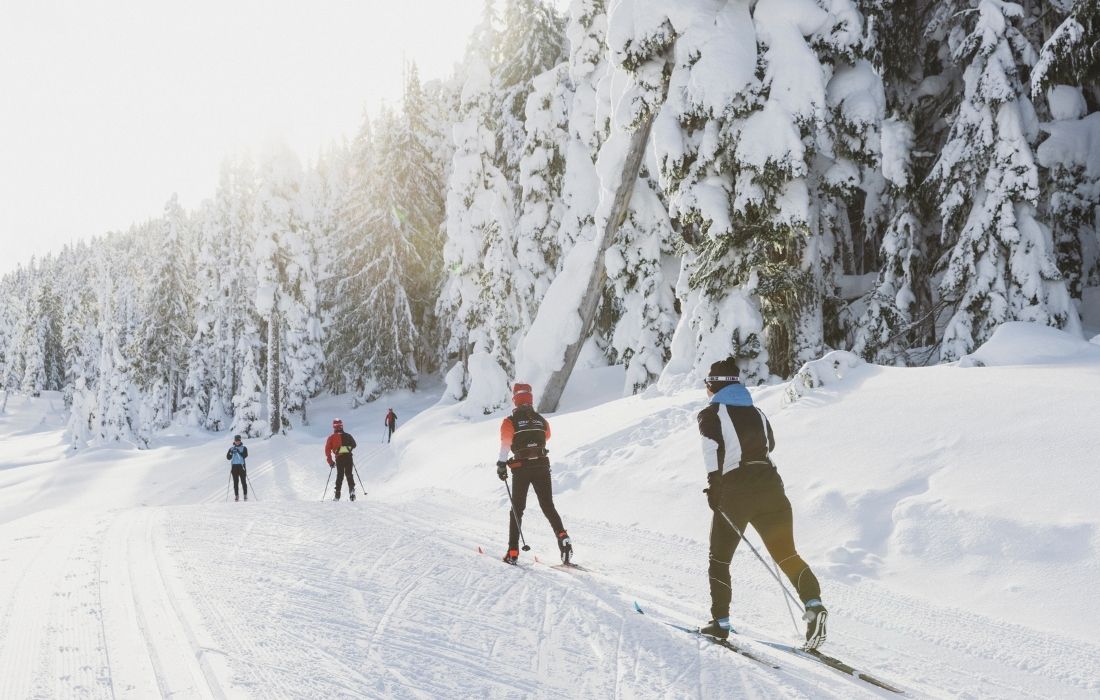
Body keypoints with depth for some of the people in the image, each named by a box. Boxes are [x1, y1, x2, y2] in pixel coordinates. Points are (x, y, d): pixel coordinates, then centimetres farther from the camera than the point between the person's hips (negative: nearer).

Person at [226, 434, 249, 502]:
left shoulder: (244, 448, 5)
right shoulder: (231, 449, 12)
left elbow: (245, 456, -10)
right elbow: (228, 457, 4)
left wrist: (238, 452, -21)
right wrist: (231, 453, -13)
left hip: (241, 466, -2)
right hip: (234, 466, 2)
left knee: (243, 481, -4)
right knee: (235, 482, 1)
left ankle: (245, 495, 0)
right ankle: (236, 495, 3)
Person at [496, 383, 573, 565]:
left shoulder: (510, 422, -6)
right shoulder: (542, 420, 7)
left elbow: (505, 444, -13)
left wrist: (501, 465, -6)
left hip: (521, 468, -2)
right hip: (542, 466, 2)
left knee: (517, 509, 8)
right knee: (548, 506, 8)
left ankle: (513, 552, 6)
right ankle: (562, 536, -18)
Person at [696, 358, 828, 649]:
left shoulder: (711, 415, 1)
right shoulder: (756, 412, 17)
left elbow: (713, 449, -13)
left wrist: (714, 484, -11)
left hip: (735, 492, -4)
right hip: (770, 486, 4)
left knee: (719, 559, 13)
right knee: (787, 554, 4)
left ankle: (721, 622, 13)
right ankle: (814, 604, -20)